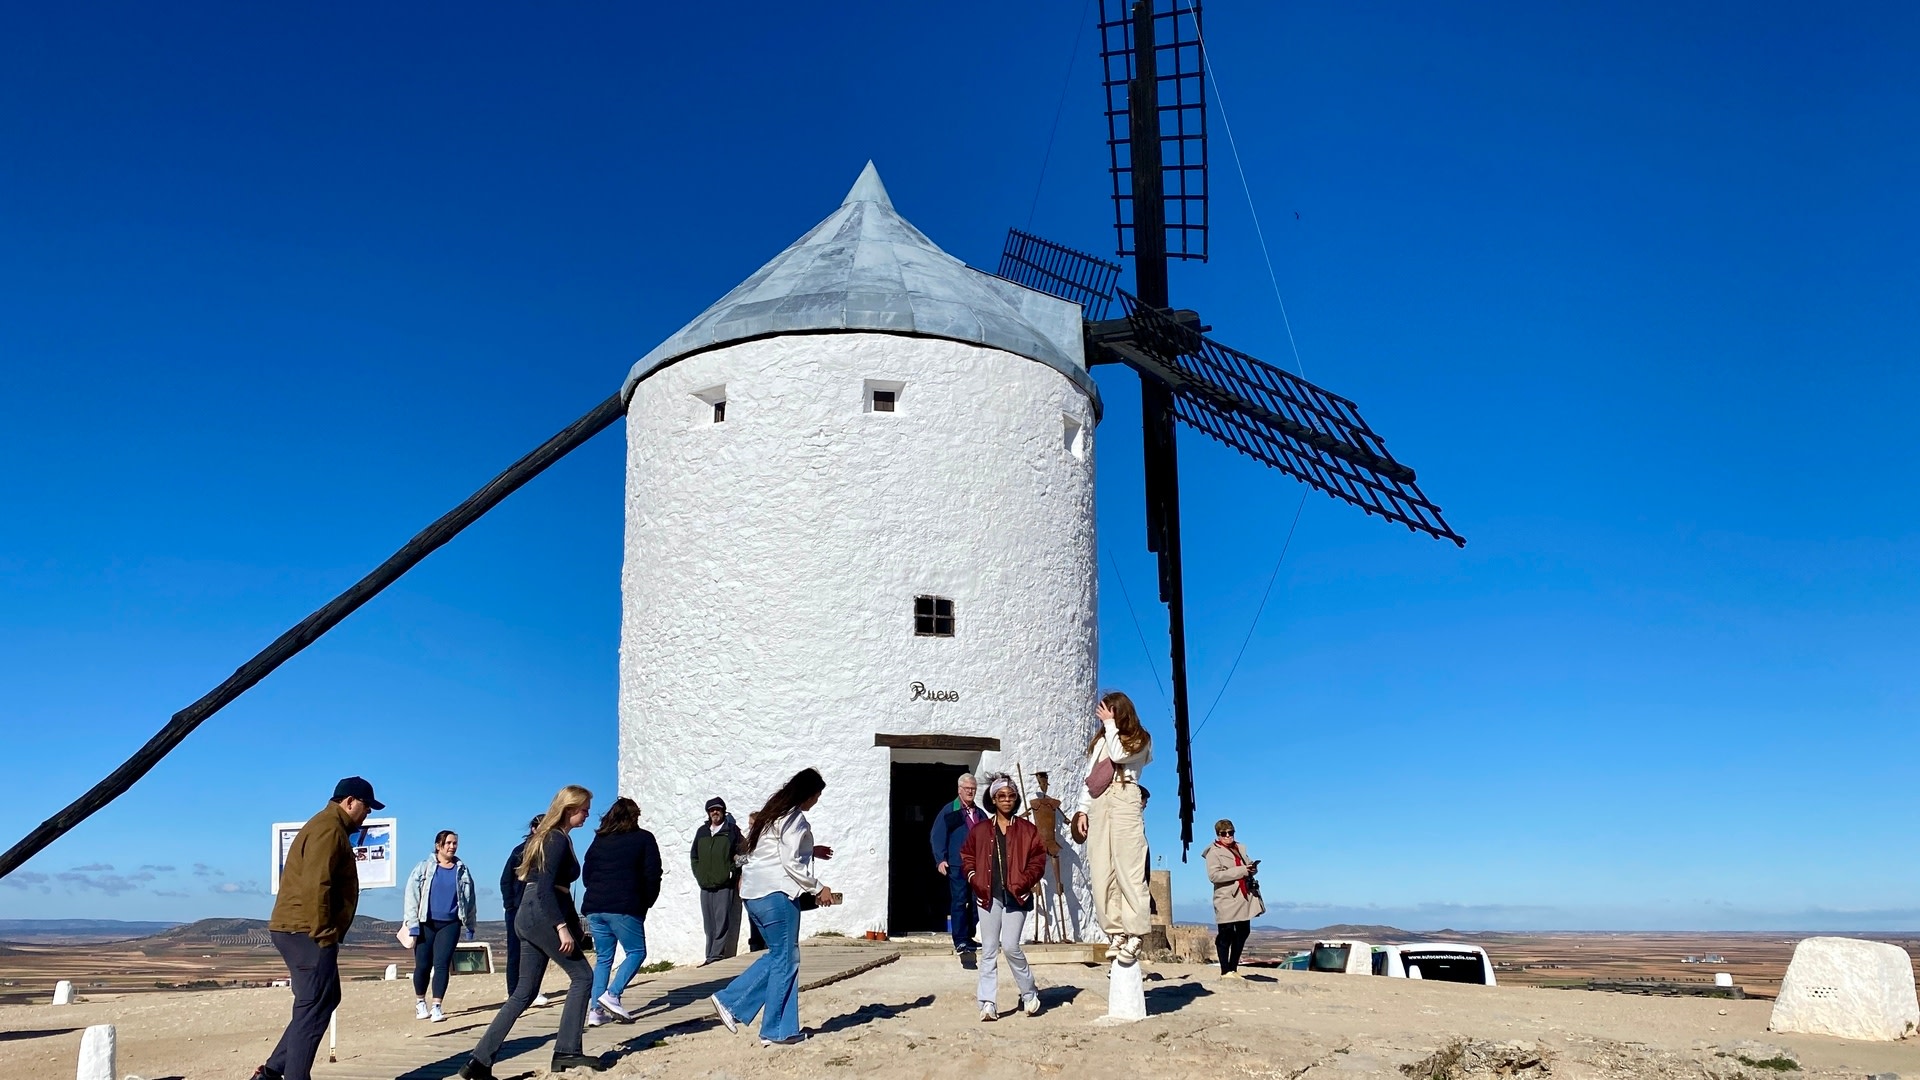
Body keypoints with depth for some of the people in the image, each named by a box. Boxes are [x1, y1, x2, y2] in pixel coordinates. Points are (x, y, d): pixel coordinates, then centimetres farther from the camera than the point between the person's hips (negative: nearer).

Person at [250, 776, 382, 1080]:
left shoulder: (331, 827, 20)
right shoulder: (329, 829, -14)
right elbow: (315, 886, -23)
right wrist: (323, 935, -21)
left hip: (300, 930, 11)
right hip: (306, 931, -11)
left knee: (320, 1003, 16)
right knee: (314, 1009, -7)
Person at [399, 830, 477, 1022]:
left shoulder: (461, 870, 6)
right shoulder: (425, 867, -1)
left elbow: (469, 898, 10)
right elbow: (411, 895, -4)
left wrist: (470, 926, 11)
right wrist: (413, 925, -9)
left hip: (450, 924, 1)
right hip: (426, 923, -1)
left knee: (442, 965, -6)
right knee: (423, 965, 6)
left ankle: (436, 1007, -4)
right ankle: (420, 1003, 25)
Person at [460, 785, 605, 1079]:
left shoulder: (547, 836, 20)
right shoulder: (558, 839, -10)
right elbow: (545, 887, -20)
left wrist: (575, 925, 23)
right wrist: (562, 927, -25)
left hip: (529, 917, 10)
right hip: (543, 915, -10)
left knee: (524, 992, 9)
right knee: (581, 976, -2)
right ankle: (566, 1051, -3)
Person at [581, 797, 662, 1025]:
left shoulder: (598, 840, 15)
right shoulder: (643, 839, 4)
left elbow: (586, 876, 16)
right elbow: (652, 875, -1)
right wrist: (646, 903, 10)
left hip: (594, 908, 5)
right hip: (625, 908, -5)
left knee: (602, 958, 12)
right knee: (636, 952, 5)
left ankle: (595, 1010, 4)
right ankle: (612, 994, -13)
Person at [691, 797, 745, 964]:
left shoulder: (732, 830, 1)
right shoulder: (702, 831, 15)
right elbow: (694, 856, 21)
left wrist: (735, 873, -9)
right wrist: (698, 875, 10)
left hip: (725, 885, -5)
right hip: (705, 886, 5)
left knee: (723, 923, -9)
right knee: (710, 925, 8)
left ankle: (716, 955, -9)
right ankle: (712, 956, 12)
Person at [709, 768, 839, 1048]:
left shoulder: (774, 812, 17)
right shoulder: (795, 818, -12)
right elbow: (792, 864, -16)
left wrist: (811, 851, 23)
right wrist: (818, 889, -7)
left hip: (754, 893, 9)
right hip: (776, 893, -9)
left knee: (778, 955, 17)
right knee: (785, 959, 1)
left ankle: (730, 1002, 12)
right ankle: (777, 1031, 7)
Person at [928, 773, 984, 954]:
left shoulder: (980, 814, 17)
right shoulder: (949, 811, 1)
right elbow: (937, 836, -4)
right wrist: (940, 859, -13)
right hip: (957, 865, -5)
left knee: (976, 903, 7)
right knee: (959, 902, -6)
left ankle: (968, 937, 18)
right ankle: (960, 941, -4)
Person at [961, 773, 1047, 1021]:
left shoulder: (1027, 830, 5)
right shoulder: (980, 830, 10)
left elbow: (1038, 858, 4)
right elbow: (967, 855, 18)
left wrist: (1026, 881, -9)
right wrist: (973, 877, 2)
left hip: (1016, 896, -2)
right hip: (988, 896, 2)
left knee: (1010, 946, -10)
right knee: (988, 950, 2)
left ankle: (1029, 994, 12)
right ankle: (988, 1003, 4)